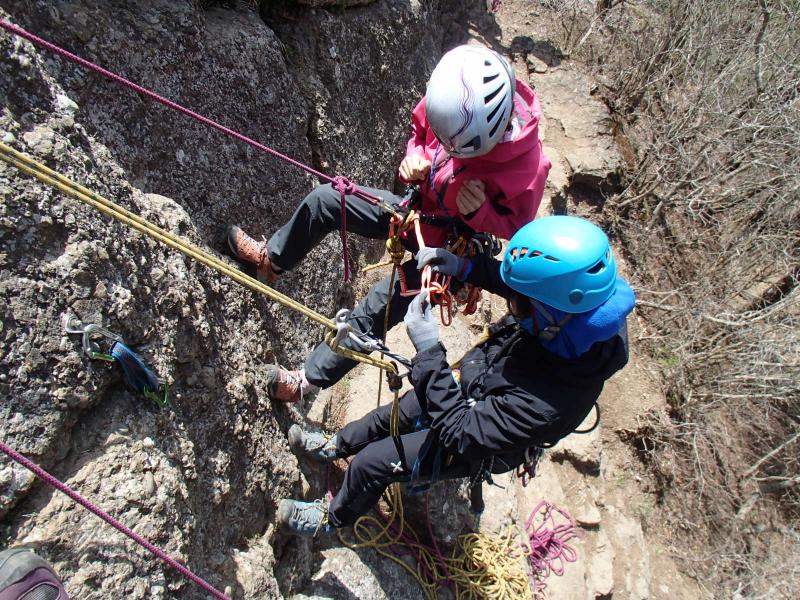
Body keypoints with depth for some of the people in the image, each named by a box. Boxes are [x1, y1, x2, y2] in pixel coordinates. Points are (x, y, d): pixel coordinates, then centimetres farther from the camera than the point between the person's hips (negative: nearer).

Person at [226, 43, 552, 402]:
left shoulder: (527, 165, -33)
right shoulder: (453, 97, -22)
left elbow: (517, 226, -15)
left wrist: (480, 212, -35)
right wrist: (414, 156, -21)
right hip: (415, 209, 6)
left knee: (373, 314, -13)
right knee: (323, 200, 3)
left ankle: (310, 379, 10)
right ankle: (271, 259, 30)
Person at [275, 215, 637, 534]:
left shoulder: (545, 402, -46)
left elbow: (459, 434, -34)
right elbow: (527, 283, -5)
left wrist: (428, 350, -36)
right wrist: (466, 267, -19)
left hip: (474, 444, -6)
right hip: (473, 383, 6)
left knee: (371, 462, 6)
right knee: (389, 418, 23)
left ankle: (334, 518, 40)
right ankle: (335, 445, 55)